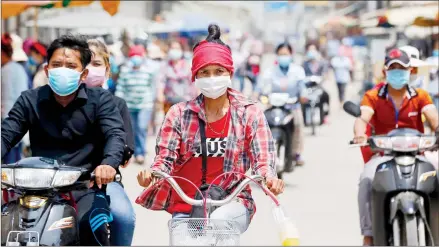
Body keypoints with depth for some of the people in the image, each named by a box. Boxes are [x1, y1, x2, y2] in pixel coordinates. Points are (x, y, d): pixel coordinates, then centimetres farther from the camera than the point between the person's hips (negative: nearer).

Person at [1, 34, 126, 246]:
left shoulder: (100, 99, 4)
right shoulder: (30, 100, 9)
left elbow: (115, 135, -8)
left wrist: (109, 163, -31)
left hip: (86, 185, -2)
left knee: (90, 225, -31)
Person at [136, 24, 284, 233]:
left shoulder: (249, 114, 3)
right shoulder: (179, 114, 6)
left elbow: (262, 159, -4)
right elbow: (165, 157, 0)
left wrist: (269, 179, -27)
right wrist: (152, 174, -23)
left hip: (231, 204, -2)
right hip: (185, 207, 2)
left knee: (218, 221, -35)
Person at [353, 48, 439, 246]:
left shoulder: (420, 96, 8)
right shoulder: (373, 96, 5)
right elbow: (363, 118, -13)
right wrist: (360, 134, -38)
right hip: (383, 155, -1)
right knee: (366, 180, -31)